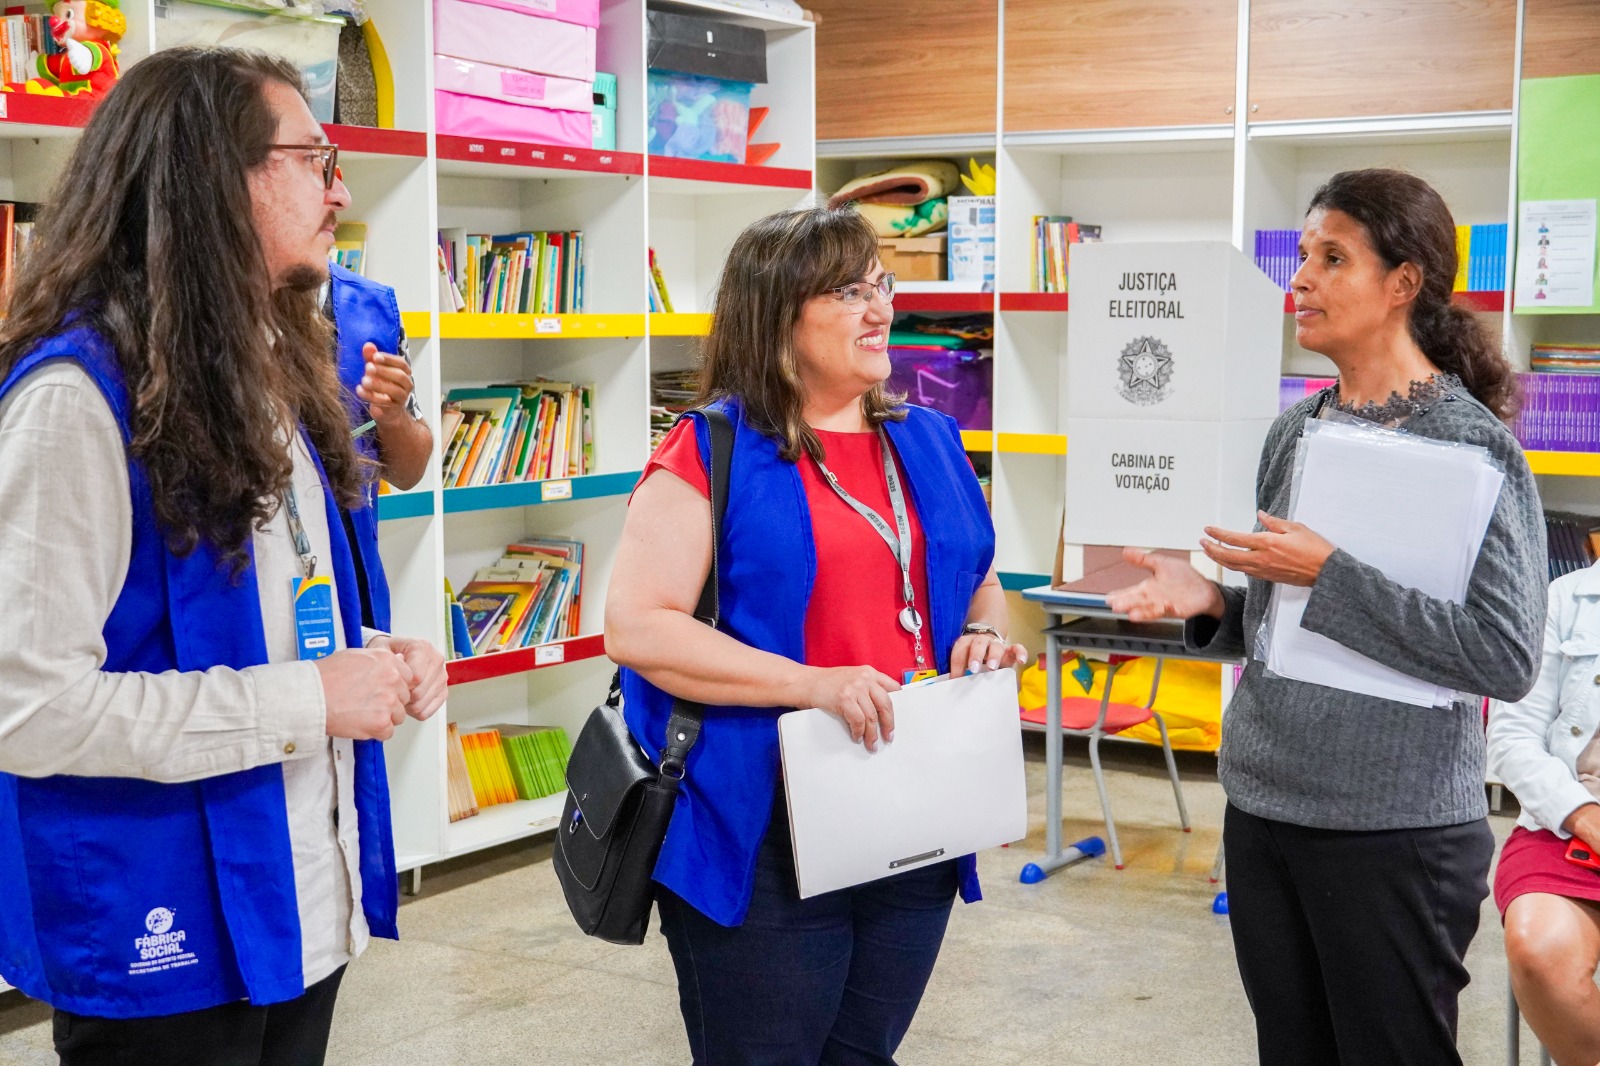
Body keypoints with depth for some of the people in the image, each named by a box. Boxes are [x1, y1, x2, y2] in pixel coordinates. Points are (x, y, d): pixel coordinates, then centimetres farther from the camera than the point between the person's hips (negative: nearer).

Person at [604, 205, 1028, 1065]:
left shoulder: (929, 443, 11)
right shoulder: (713, 452, -8)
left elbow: (981, 584, 23)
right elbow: (635, 626, -16)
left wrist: (982, 635, -1)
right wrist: (812, 683, -24)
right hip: (764, 841, -6)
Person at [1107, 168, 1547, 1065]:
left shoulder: (1474, 442, -12)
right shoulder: (1295, 430, 7)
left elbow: (1506, 656, -20)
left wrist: (1329, 574, -21)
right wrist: (1212, 602, -4)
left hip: (1396, 832, -6)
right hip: (1264, 812, 6)